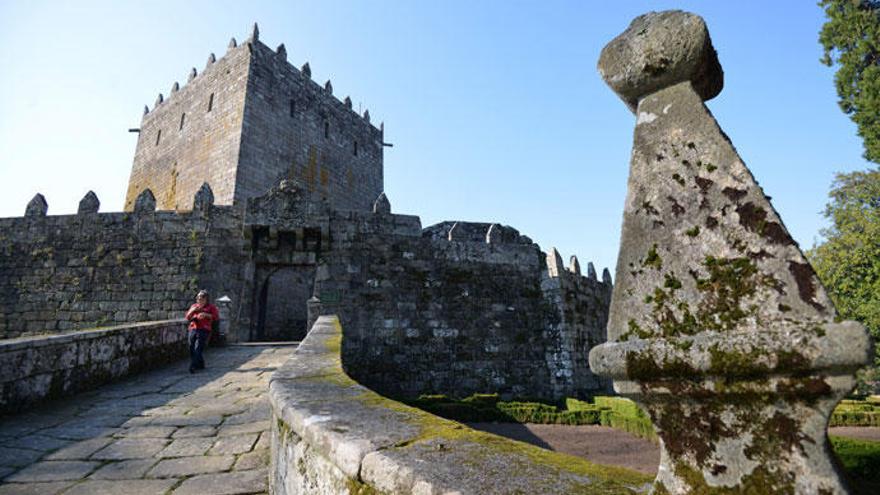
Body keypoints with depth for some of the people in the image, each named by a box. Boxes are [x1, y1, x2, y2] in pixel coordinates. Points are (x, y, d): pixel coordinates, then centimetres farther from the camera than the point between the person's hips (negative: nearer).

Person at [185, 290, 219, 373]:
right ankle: (201, 365, 21)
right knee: (192, 349, 6)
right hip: (193, 329, 5)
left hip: (204, 330, -5)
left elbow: (216, 317, -3)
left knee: (198, 349, -14)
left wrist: (206, 315, -16)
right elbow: (187, 318, 19)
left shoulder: (211, 307, 6)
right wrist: (191, 311, 0)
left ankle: (193, 366, -16)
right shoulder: (194, 306, 21)